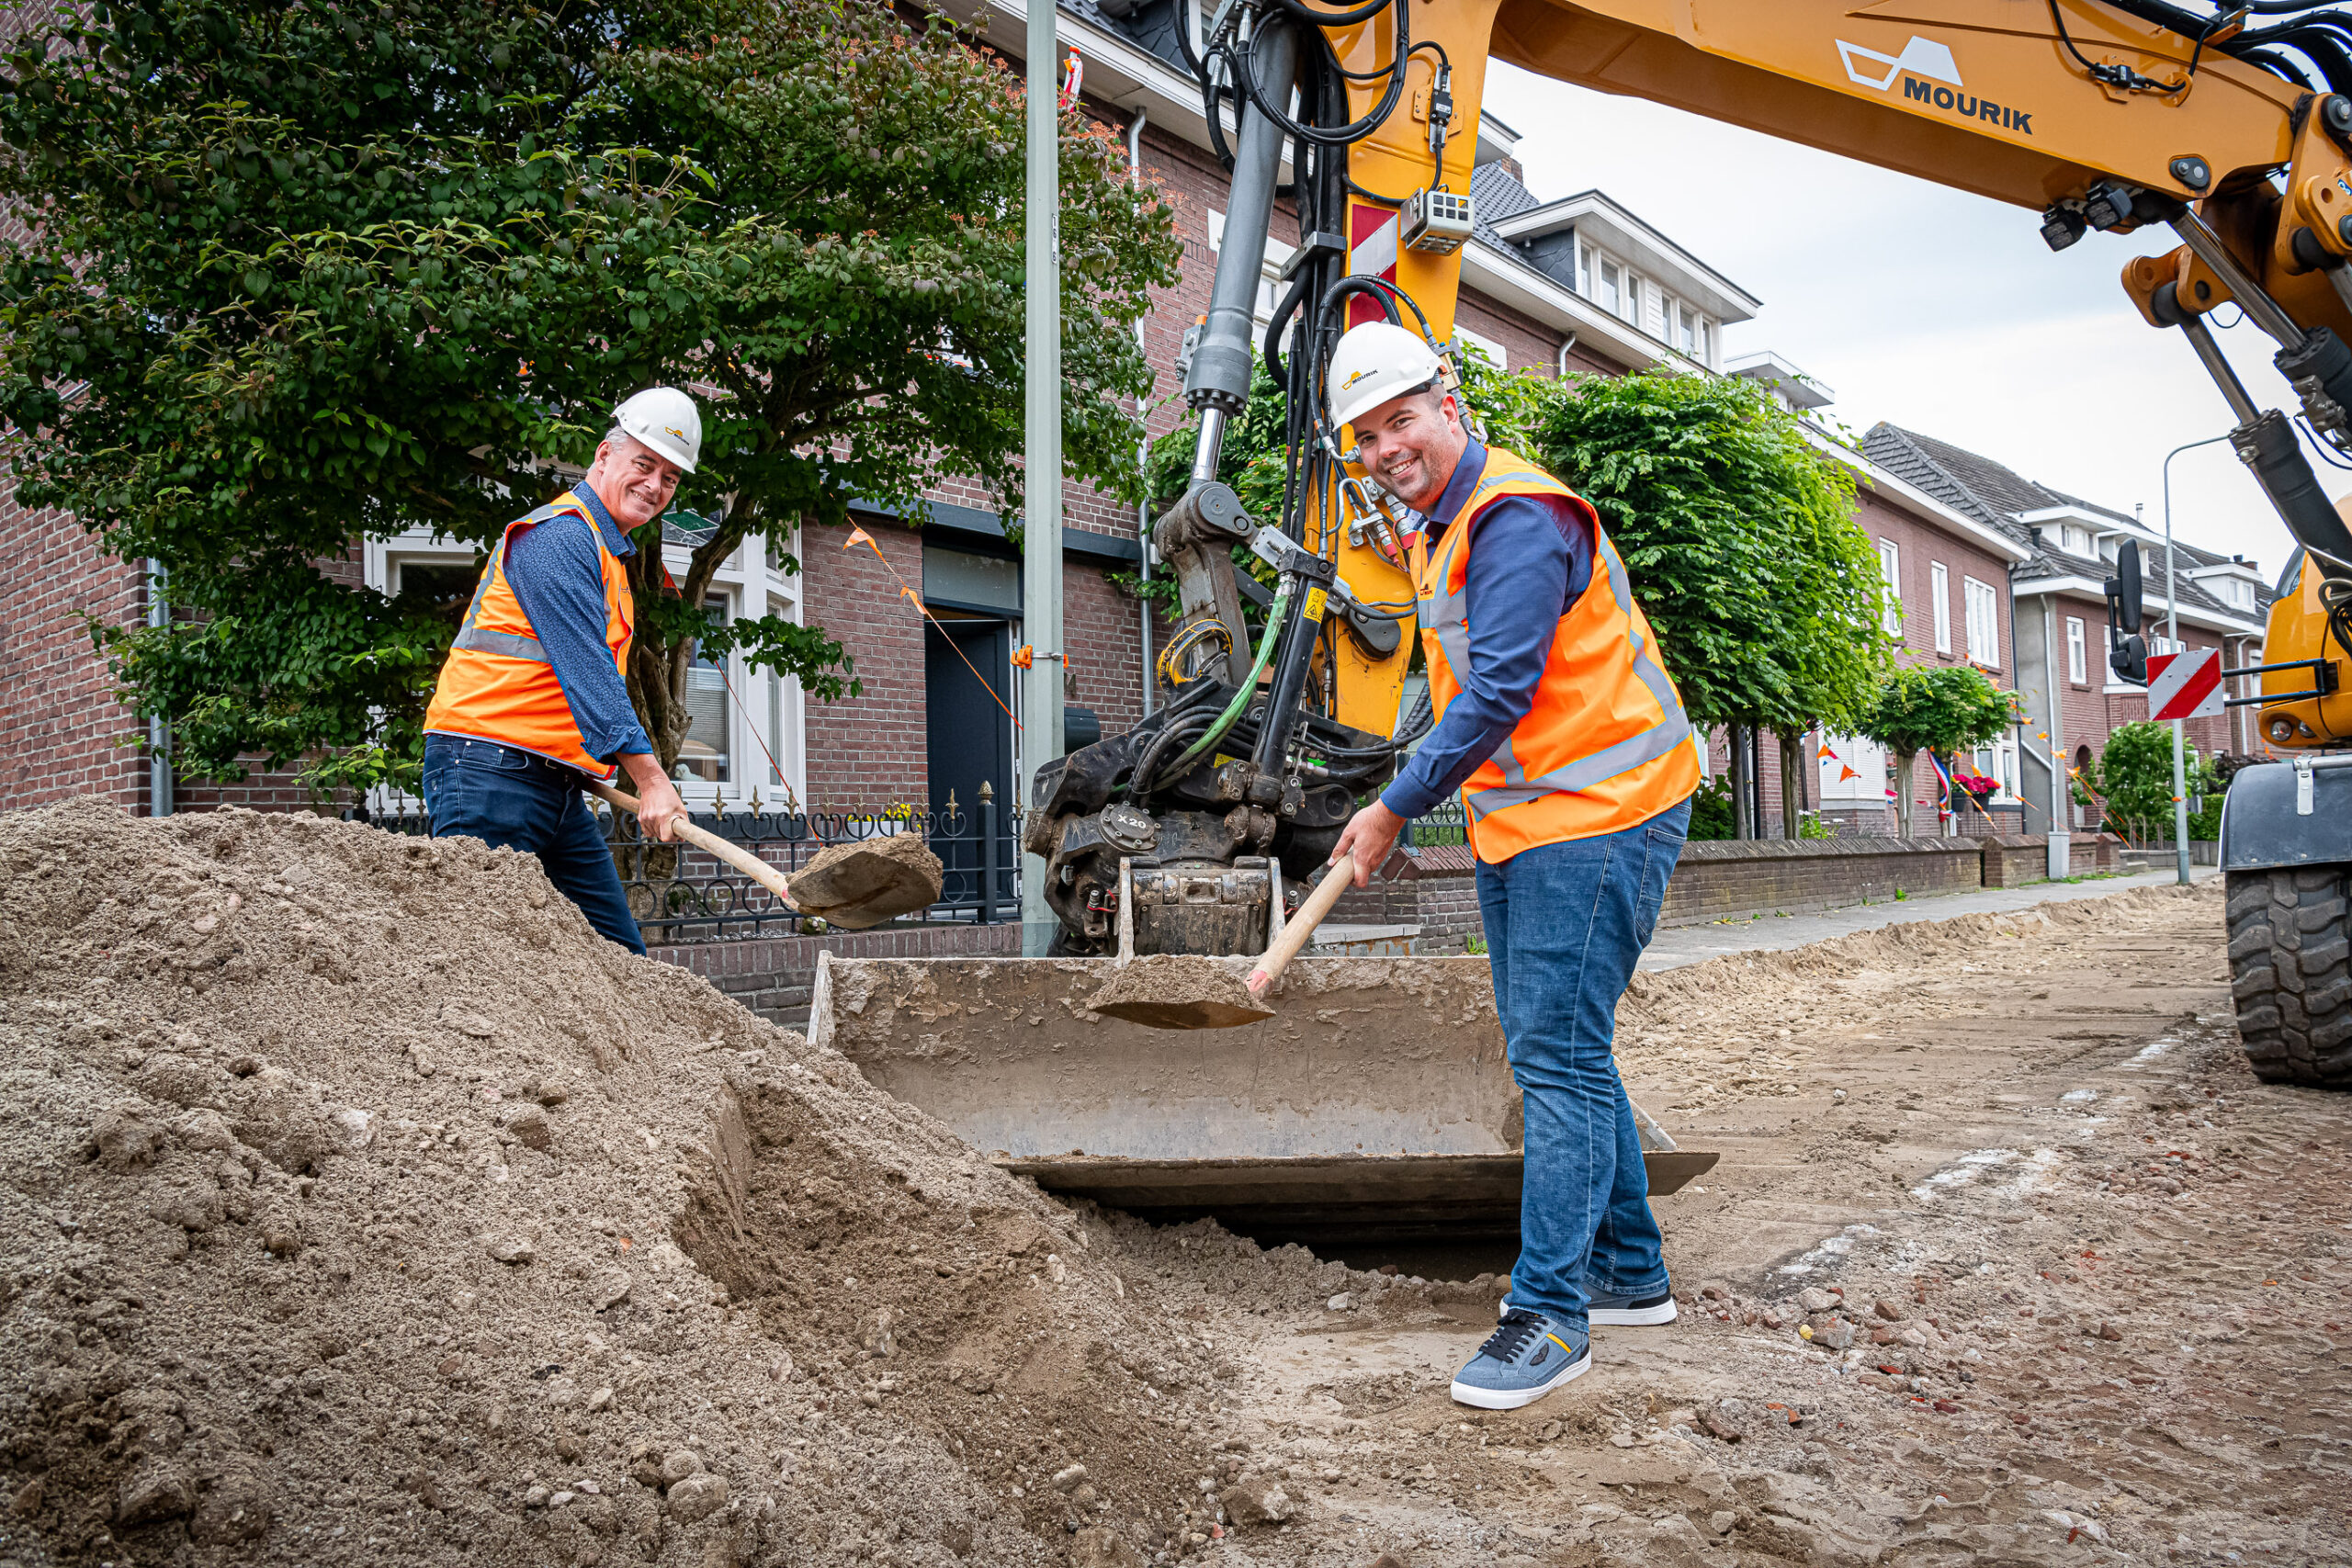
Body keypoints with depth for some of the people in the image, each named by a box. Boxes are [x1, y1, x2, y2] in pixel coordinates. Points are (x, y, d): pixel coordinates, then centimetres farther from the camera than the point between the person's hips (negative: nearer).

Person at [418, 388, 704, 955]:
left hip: (558, 785, 10)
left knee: (619, 959, 3)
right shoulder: (559, 533, -9)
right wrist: (649, 776, -24)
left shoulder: (608, 550, 24)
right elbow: (586, 669, -19)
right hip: (490, 770, -10)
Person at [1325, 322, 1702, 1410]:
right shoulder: (1437, 533, 15)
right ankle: (1630, 1274, 27)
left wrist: (1398, 807, -16)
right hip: (1516, 826, 10)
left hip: (1597, 817, -10)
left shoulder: (1518, 518, -17)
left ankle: (1551, 1313, 0)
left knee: (1558, 1057, -9)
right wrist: (1408, 799, 11)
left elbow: (1501, 693, -23)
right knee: (1552, 1052, 14)